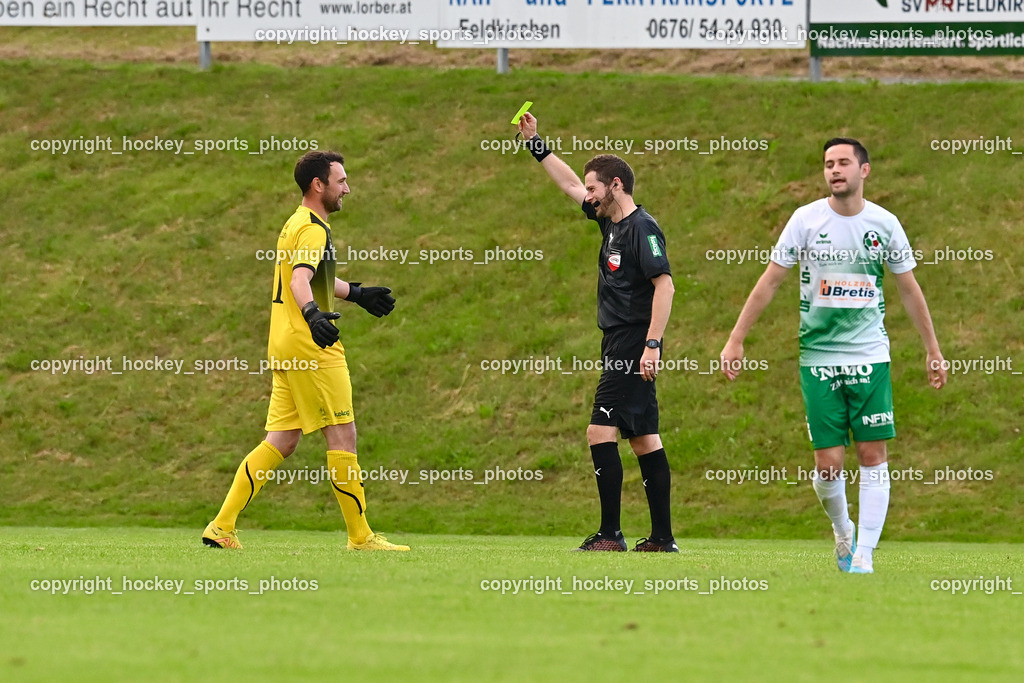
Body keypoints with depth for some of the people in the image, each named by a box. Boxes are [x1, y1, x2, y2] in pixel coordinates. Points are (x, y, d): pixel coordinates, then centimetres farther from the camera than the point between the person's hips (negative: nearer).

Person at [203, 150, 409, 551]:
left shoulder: (297, 223, 20)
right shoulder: (313, 228, -12)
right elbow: (300, 280, -30)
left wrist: (357, 294, 49)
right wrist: (312, 314, -48)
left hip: (286, 349, 10)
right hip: (311, 351, -10)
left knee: (281, 442, 8)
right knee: (342, 436, -4)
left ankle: (222, 526, 3)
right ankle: (360, 536, -1)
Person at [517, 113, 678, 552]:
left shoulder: (641, 228, -13)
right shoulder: (611, 220, 14)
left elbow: (664, 285, -20)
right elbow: (571, 186, 28)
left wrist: (652, 344, -25)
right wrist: (536, 145, 28)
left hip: (632, 345, -10)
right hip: (620, 347, 10)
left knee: (601, 431, -12)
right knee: (643, 438, 8)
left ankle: (610, 534, -13)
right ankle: (662, 538, 10)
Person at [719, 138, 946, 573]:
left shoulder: (884, 223, 1)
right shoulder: (806, 219, -4)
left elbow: (909, 289, 11)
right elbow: (770, 281, 0)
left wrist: (932, 350, 12)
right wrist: (736, 341, -3)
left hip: (870, 354, 1)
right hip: (818, 354, -1)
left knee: (873, 455, -6)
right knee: (828, 463, -4)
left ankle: (864, 554, -2)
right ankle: (842, 533, 23)